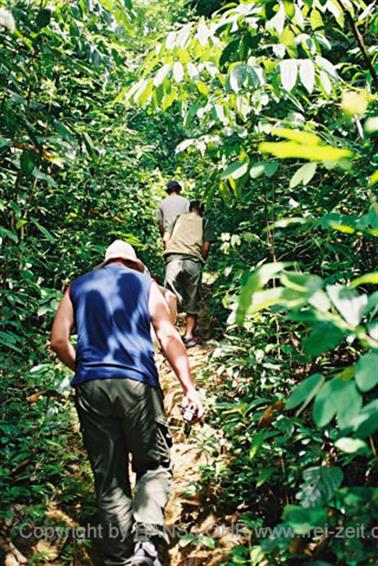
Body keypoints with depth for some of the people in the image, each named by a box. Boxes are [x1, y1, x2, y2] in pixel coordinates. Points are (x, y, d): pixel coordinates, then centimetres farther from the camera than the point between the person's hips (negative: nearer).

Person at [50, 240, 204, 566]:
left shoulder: (78, 287, 19)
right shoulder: (144, 282, 13)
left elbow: (58, 341, 9)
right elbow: (168, 336, 1)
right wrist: (189, 388, -2)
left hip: (90, 387, 2)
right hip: (136, 383, -2)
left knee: (109, 478, 10)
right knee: (154, 465, 10)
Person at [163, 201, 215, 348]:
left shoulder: (179, 218, 23)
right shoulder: (205, 223, 19)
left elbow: (166, 238, 13)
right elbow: (206, 247, 8)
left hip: (173, 259, 1)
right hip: (194, 262, -1)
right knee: (192, 301, 9)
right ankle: (189, 336, 9)